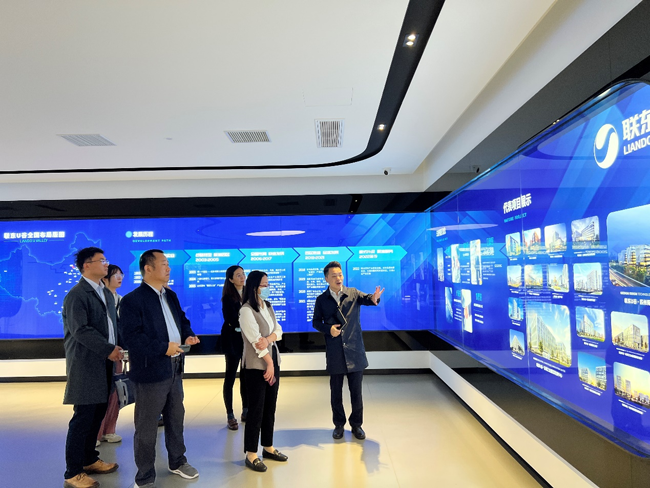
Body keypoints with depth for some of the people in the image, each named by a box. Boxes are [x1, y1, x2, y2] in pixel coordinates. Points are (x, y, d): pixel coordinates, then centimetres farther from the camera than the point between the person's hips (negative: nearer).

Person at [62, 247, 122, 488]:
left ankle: (89, 459, 30)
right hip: (86, 364, -8)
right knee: (84, 417, -1)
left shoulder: (106, 293, 14)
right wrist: (108, 349, -18)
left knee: (98, 413, 15)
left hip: (105, 363, 8)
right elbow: (80, 330, -20)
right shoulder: (76, 295, -12)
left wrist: (117, 348, 5)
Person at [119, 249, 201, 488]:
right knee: (146, 427, 7)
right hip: (150, 372, -8)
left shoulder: (171, 296, 11)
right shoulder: (132, 300, -15)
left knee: (176, 418, 22)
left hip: (175, 368, 8)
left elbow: (182, 320, 18)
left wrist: (188, 335, -3)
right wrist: (163, 348, -23)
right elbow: (131, 337, -22)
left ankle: (177, 461, 41)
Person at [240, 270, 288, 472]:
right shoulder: (246, 310, -16)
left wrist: (269, 338, -18)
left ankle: (268, 447, 27)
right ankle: (251, 454, 13)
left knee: (270, 407, 14)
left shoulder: (268, 306, 9)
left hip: (273, 360, 7)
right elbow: (255, 340, -19)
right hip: (256, 365, -7)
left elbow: (278, 330, 4)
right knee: (256, 408, 0)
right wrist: (268, 363, -16)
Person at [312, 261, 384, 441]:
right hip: (334, 353, 1)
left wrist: (374, 298, -41)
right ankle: (339, 424, 32)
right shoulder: (321, 300, 2)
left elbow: (365, 298, -17)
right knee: (336, 391, 12)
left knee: (356, 391, 8)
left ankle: (356, 424, 28)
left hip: (355, 351, 0)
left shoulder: (353, 293, 0)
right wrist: (328, 329, -12)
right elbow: (316, 322, 7)